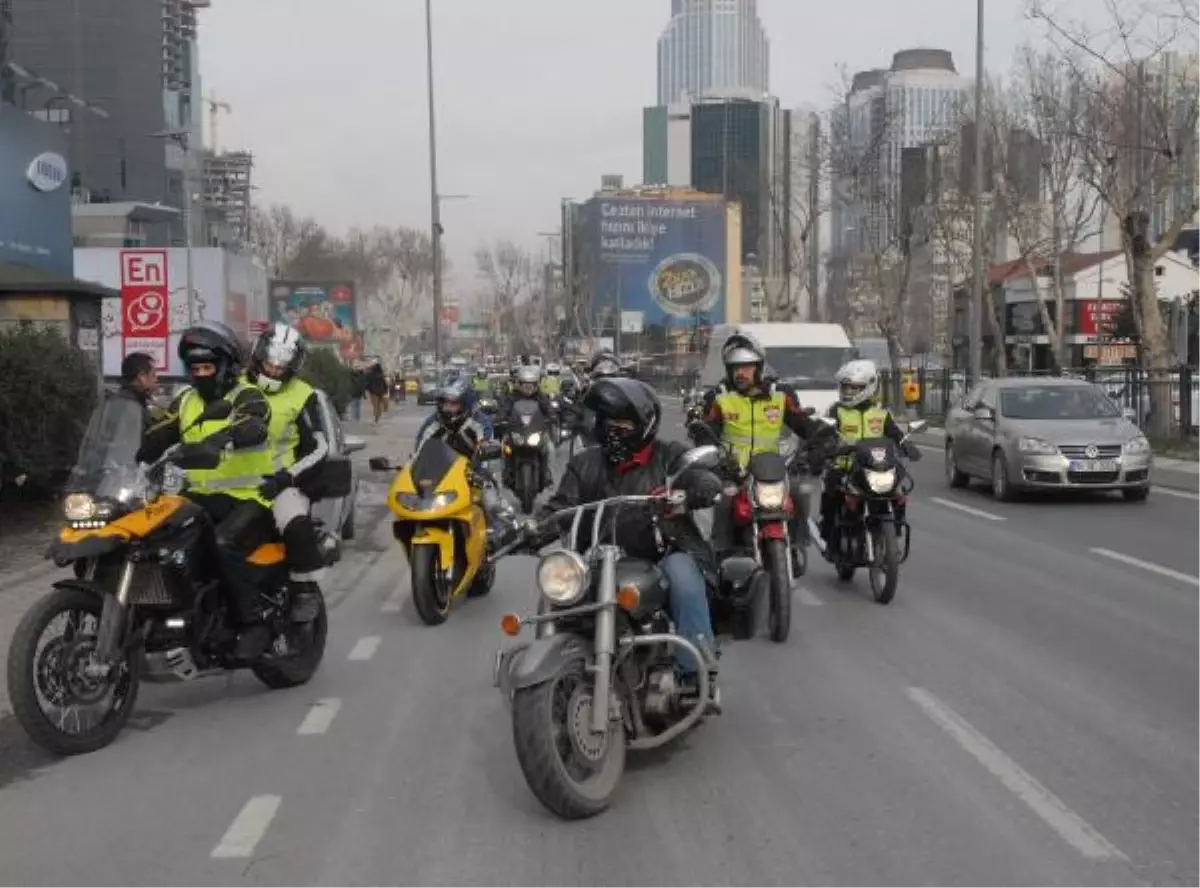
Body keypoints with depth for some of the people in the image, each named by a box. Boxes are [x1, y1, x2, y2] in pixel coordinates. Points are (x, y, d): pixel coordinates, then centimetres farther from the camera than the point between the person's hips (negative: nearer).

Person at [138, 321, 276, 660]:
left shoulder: (247, 397, -6)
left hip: (249, 498, -7)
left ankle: (253, 624, -22)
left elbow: (253, 427, -30)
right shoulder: (186, 403, 16)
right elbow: (154, 439, 7)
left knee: (224, 543, -33)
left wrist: (218, 440, -48)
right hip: (203, 496, 7)